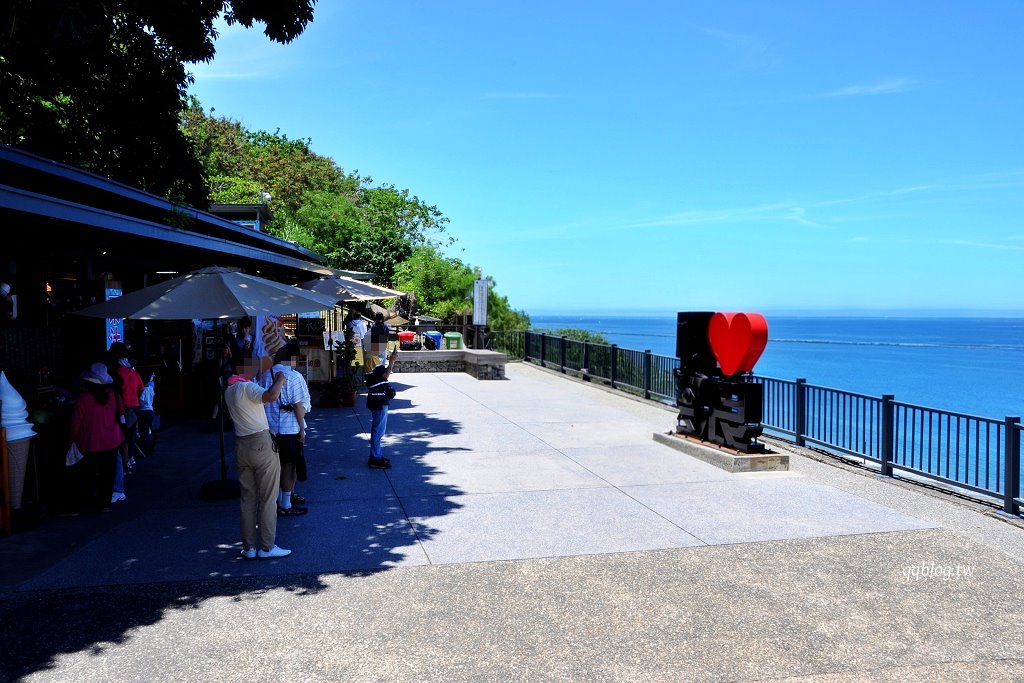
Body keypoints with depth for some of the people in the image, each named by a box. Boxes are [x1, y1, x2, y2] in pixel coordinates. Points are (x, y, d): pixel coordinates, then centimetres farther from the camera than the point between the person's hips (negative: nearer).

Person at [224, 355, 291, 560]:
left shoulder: (229, 391, 12)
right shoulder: (248, 387, -15)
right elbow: (271, 397, -32)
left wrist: (277, 384, 22)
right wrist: (280, 380, -16)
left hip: (241, 445, 8)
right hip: (261, 443, -8)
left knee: (248, 499, 12)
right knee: (268, 498, 1)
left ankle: (249, 547, 16)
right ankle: (267, 547, 6)